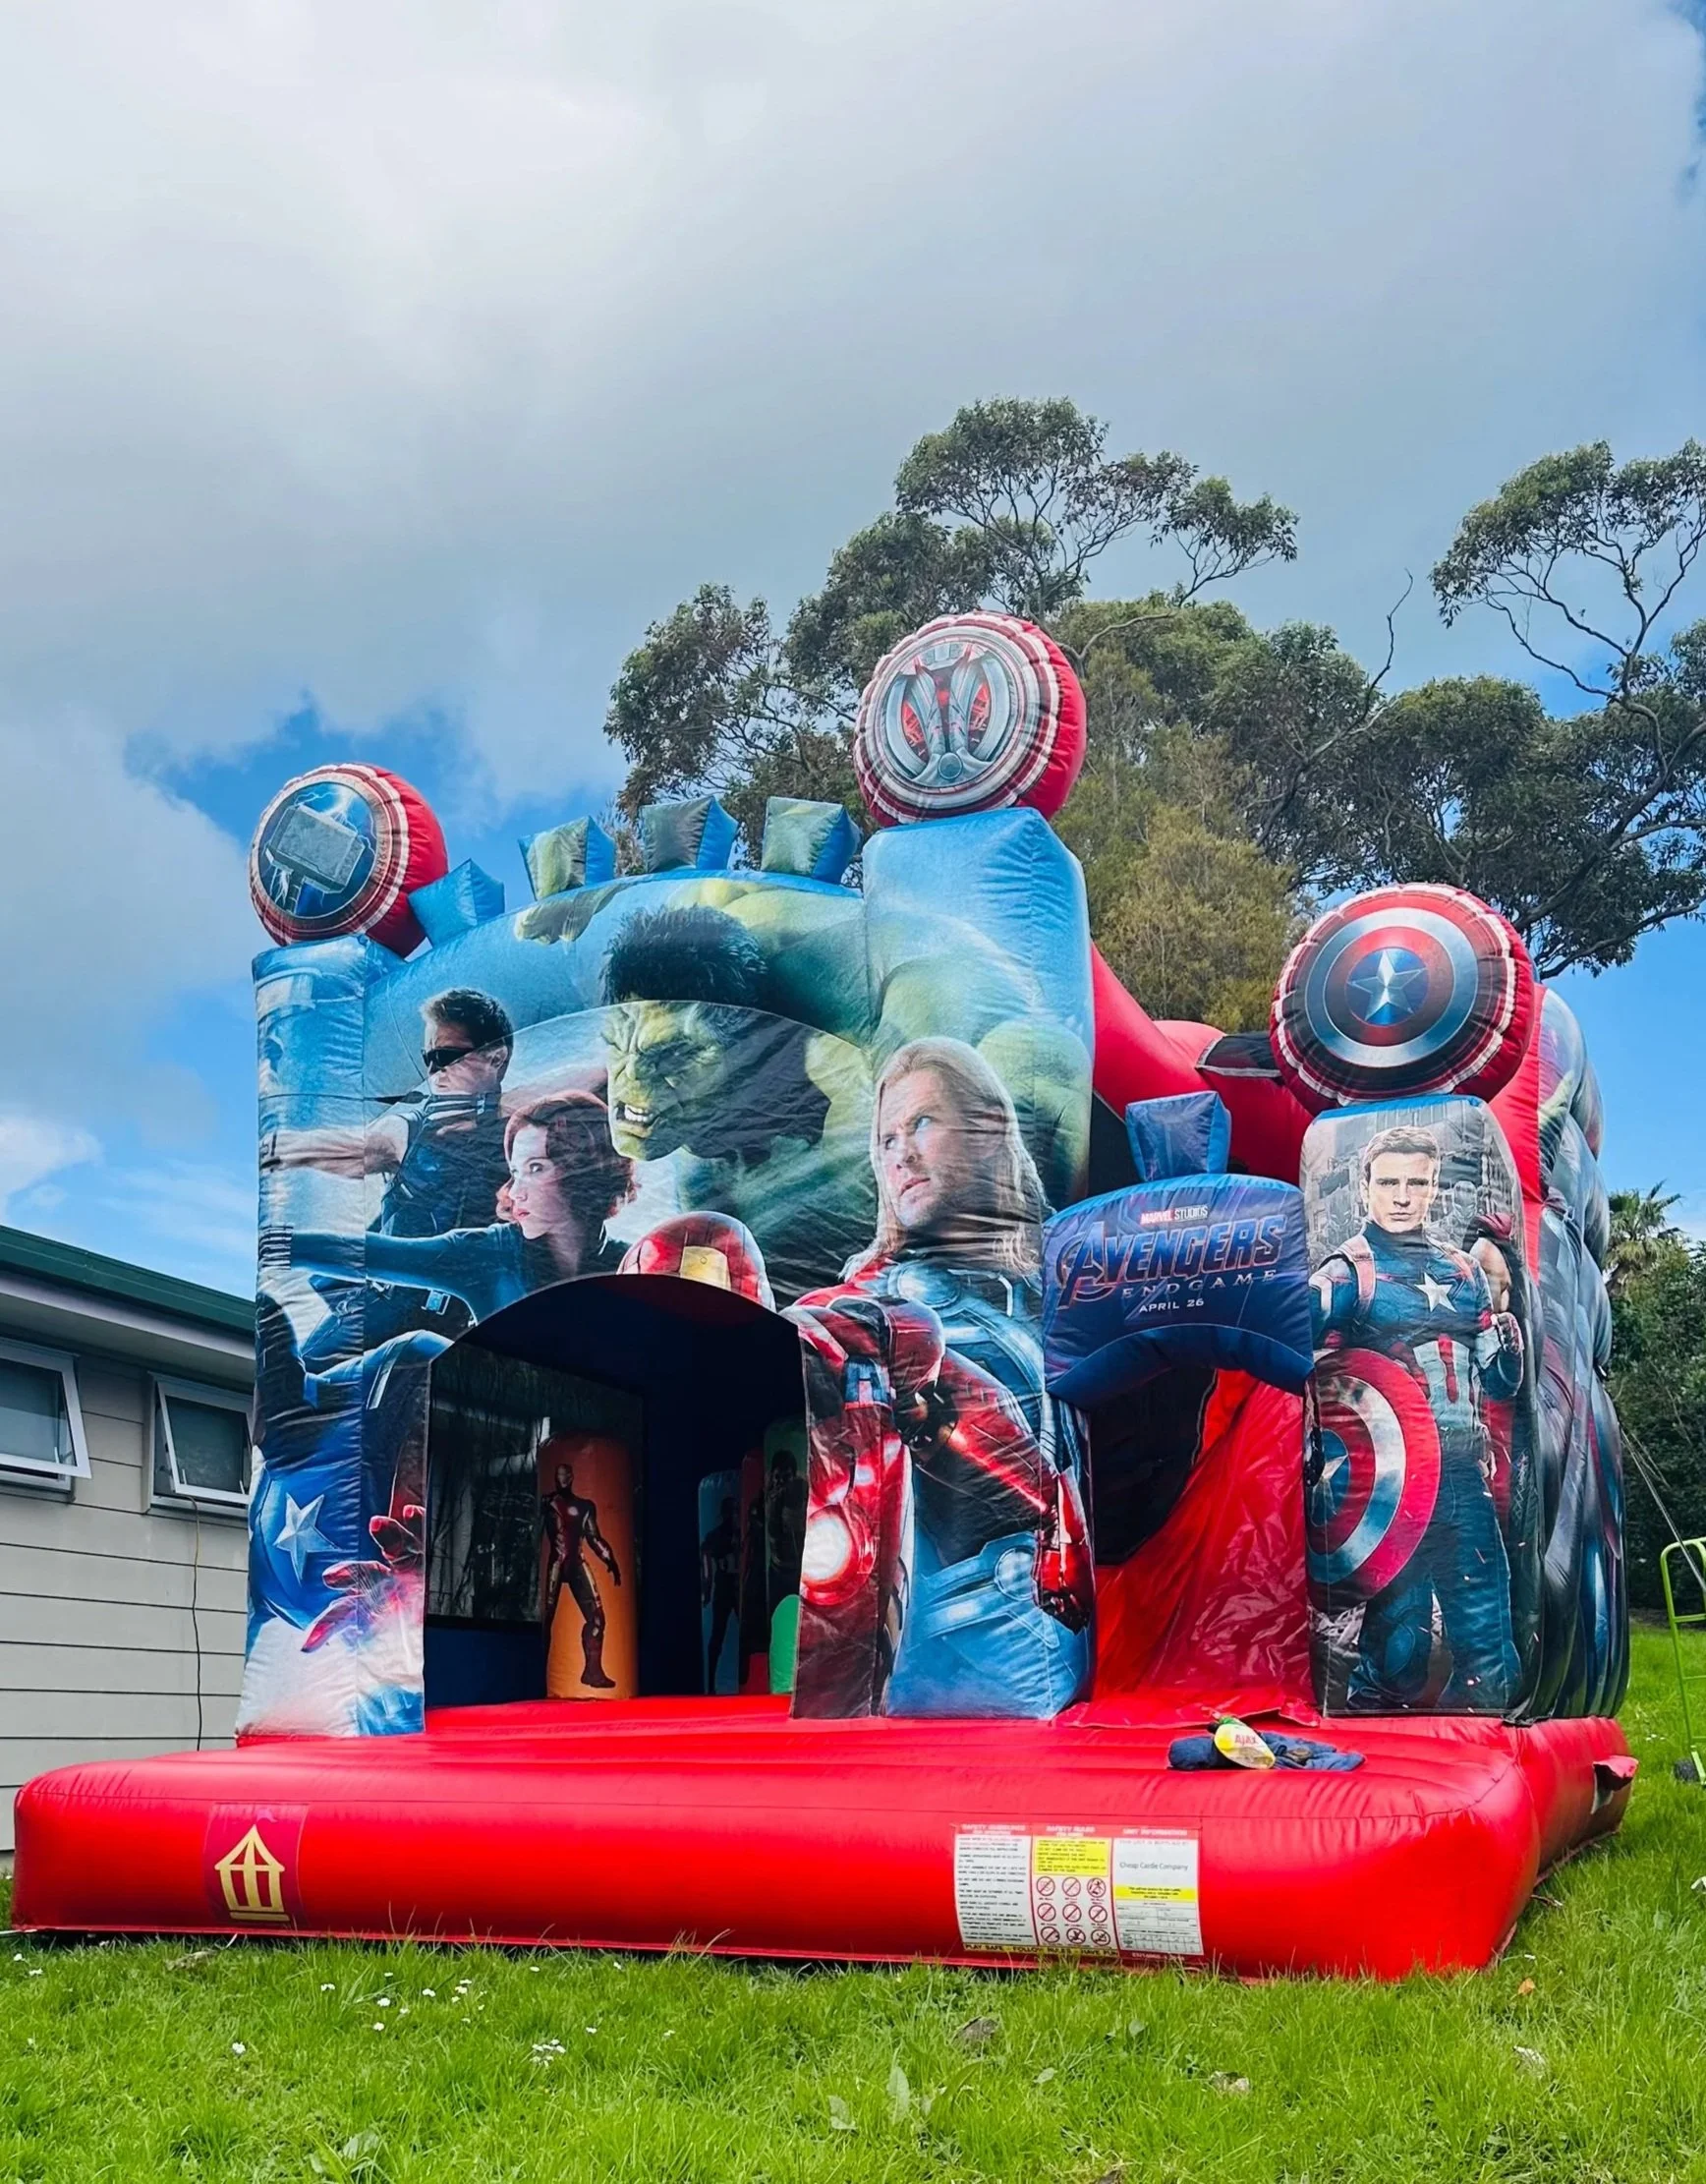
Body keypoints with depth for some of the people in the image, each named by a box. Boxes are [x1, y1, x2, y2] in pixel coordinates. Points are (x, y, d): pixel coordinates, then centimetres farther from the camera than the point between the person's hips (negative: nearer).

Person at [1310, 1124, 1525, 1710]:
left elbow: (1500, 1384, 18)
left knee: (1490, 1658, 6)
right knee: (1398, 1632, -3)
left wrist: (1503, 1317, 2)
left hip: (1465, 1478, 5)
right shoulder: (1346, 1273, 0)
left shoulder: (1465, 1271, 16)